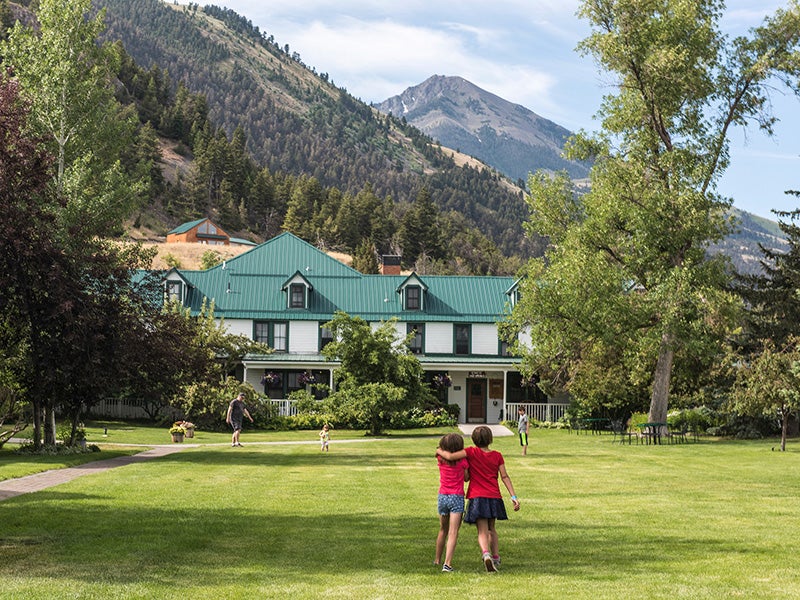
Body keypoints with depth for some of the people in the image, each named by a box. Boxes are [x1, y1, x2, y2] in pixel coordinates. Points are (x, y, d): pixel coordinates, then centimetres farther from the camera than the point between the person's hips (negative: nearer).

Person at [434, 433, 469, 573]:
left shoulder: (440, 459, 0)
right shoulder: (462, 461, -9)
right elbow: (466, 478, 3)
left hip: (442, 497, 4)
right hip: (457, 498, -4)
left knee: (443, 530, 22)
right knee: (453, 532, -8)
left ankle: (437, 560, 34)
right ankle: (447, 564, -20)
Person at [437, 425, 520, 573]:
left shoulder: (472, 452, -5)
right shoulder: (497, 456, 4)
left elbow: (450, 456, -14)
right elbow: (505, 477, 1)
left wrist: (439, 451, 6)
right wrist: (513, 497, 0)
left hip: (477, 497, -3)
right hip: (494, 497, 3)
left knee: (482, 531, -5)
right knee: (491, 529, 23)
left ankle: (486, 554, -31)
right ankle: (496, 558, 25)